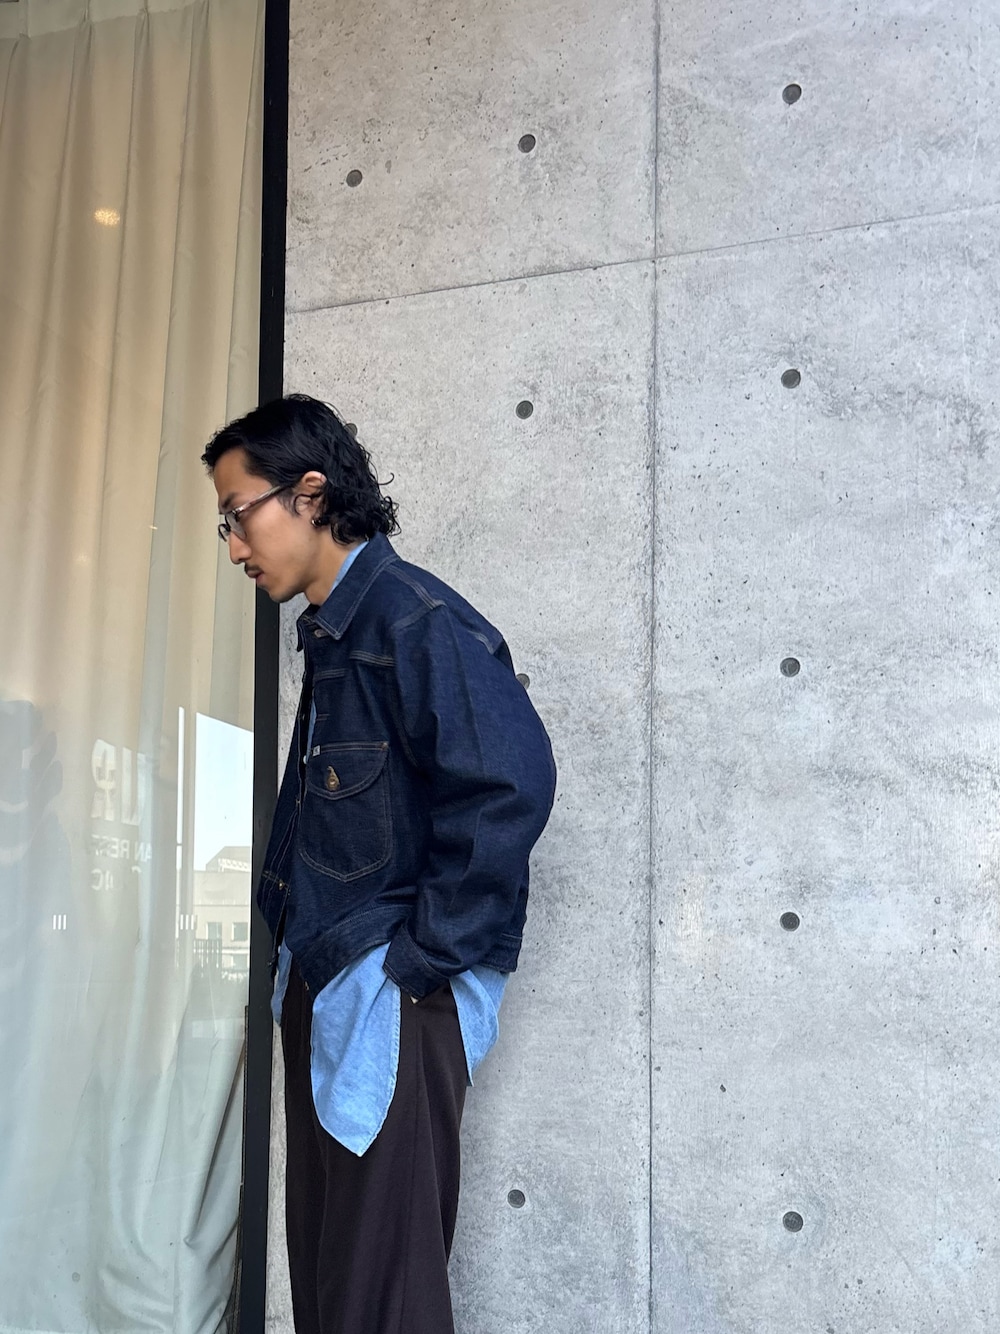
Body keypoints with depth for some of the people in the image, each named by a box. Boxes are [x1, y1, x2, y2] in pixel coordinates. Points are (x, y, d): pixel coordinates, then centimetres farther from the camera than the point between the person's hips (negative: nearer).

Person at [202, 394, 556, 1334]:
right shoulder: (332, 634, 16)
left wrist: (418, 958, -19)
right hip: (322, 991, 10)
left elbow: (510, 787, -24)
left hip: (393, 999, -10)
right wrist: (293, 947, 14)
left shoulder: (417, 621, -14)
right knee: (320, 1254, 16)